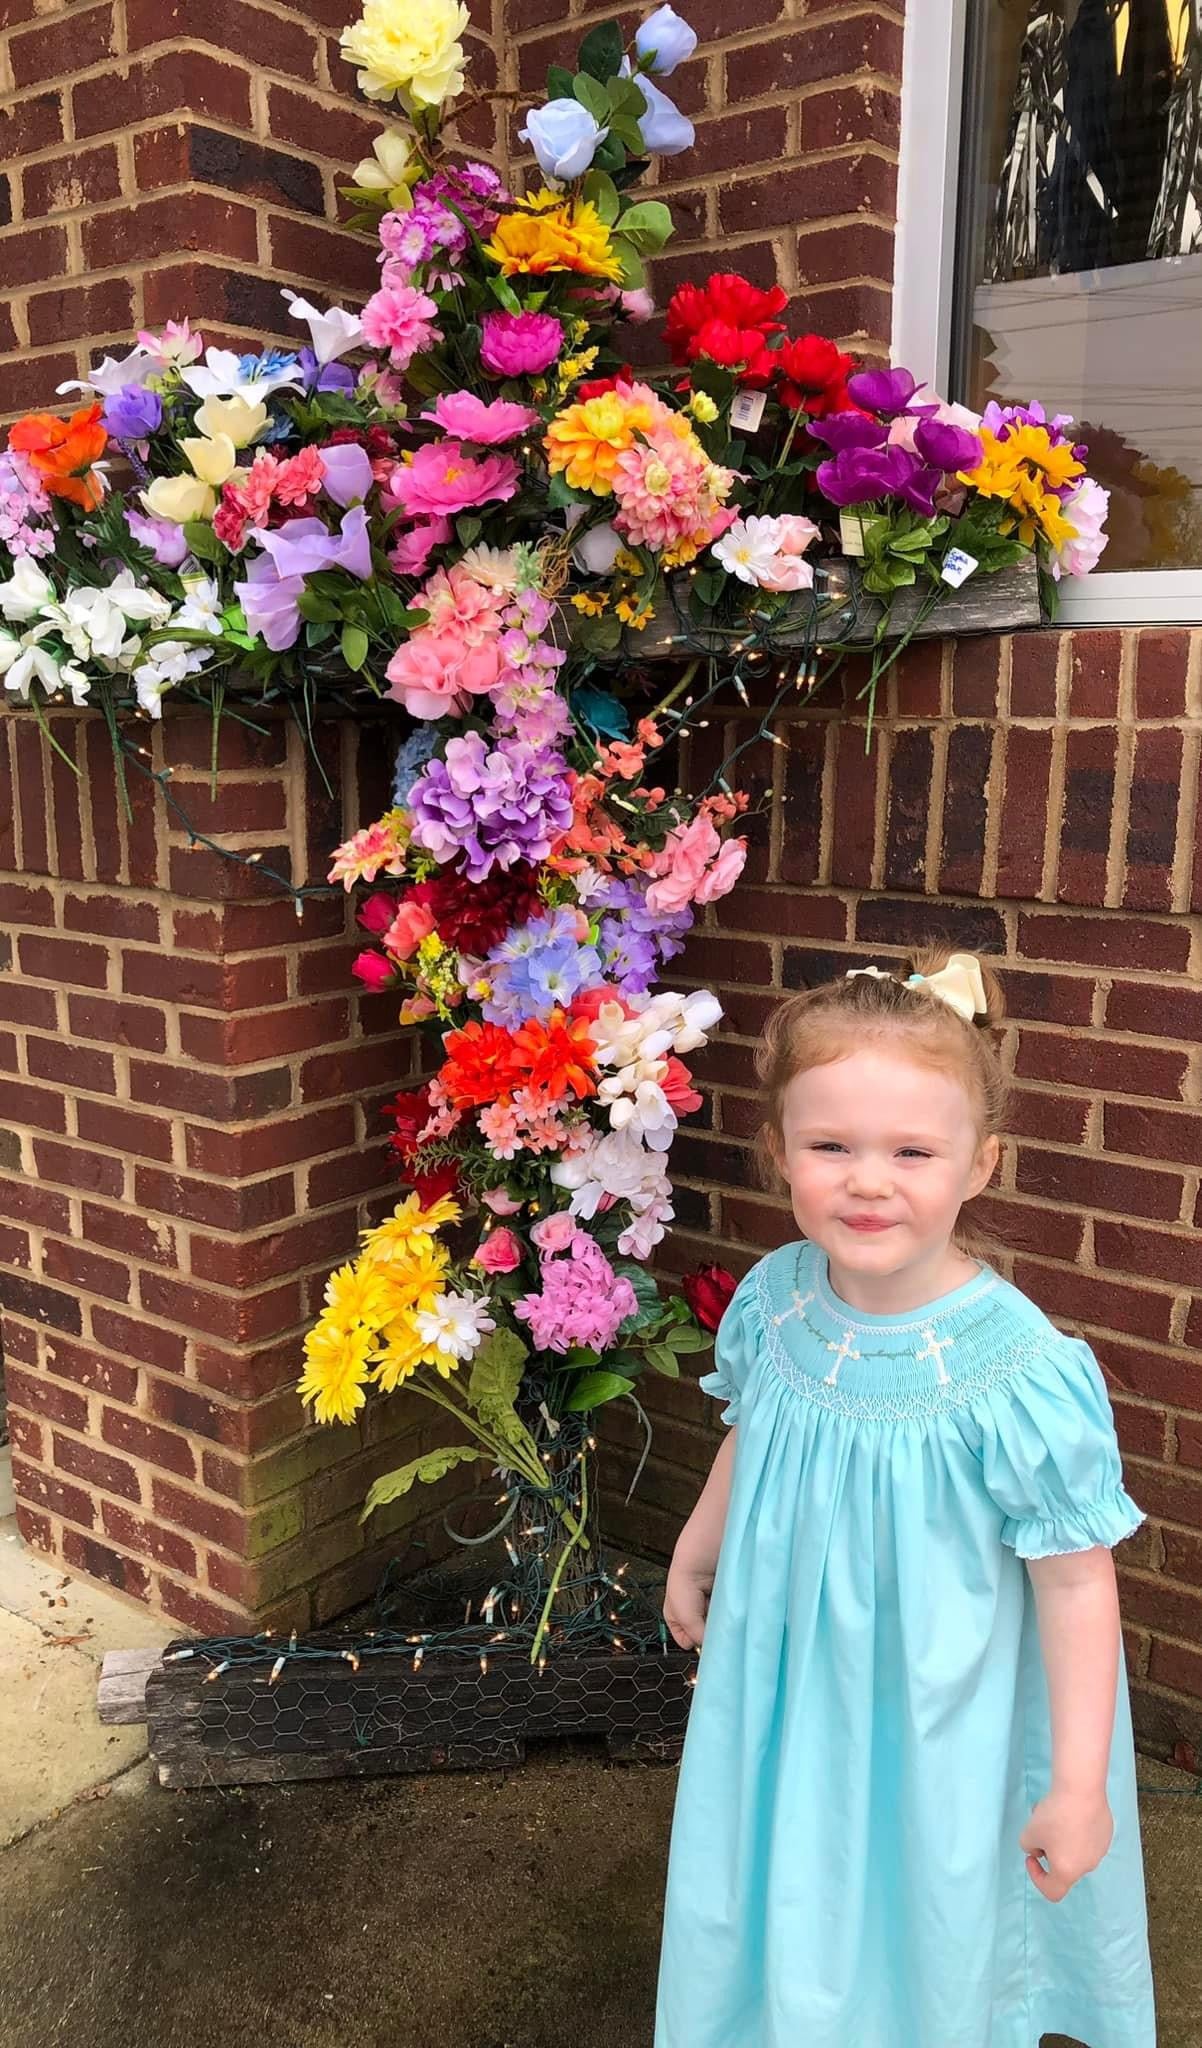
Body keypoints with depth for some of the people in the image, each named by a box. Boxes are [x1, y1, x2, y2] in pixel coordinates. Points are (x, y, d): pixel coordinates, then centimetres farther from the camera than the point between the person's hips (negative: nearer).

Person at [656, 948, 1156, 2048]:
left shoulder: (1022, 1372, -30)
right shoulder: (773, 1298, -14)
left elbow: (1076, 1583, -19)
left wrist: (1078, 1784, -13)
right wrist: (695, 1552, 19)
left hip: (933, 1731, -4)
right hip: (781, 1700, 5)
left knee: (924, 1945, 20)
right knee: (783, 1927, 28)